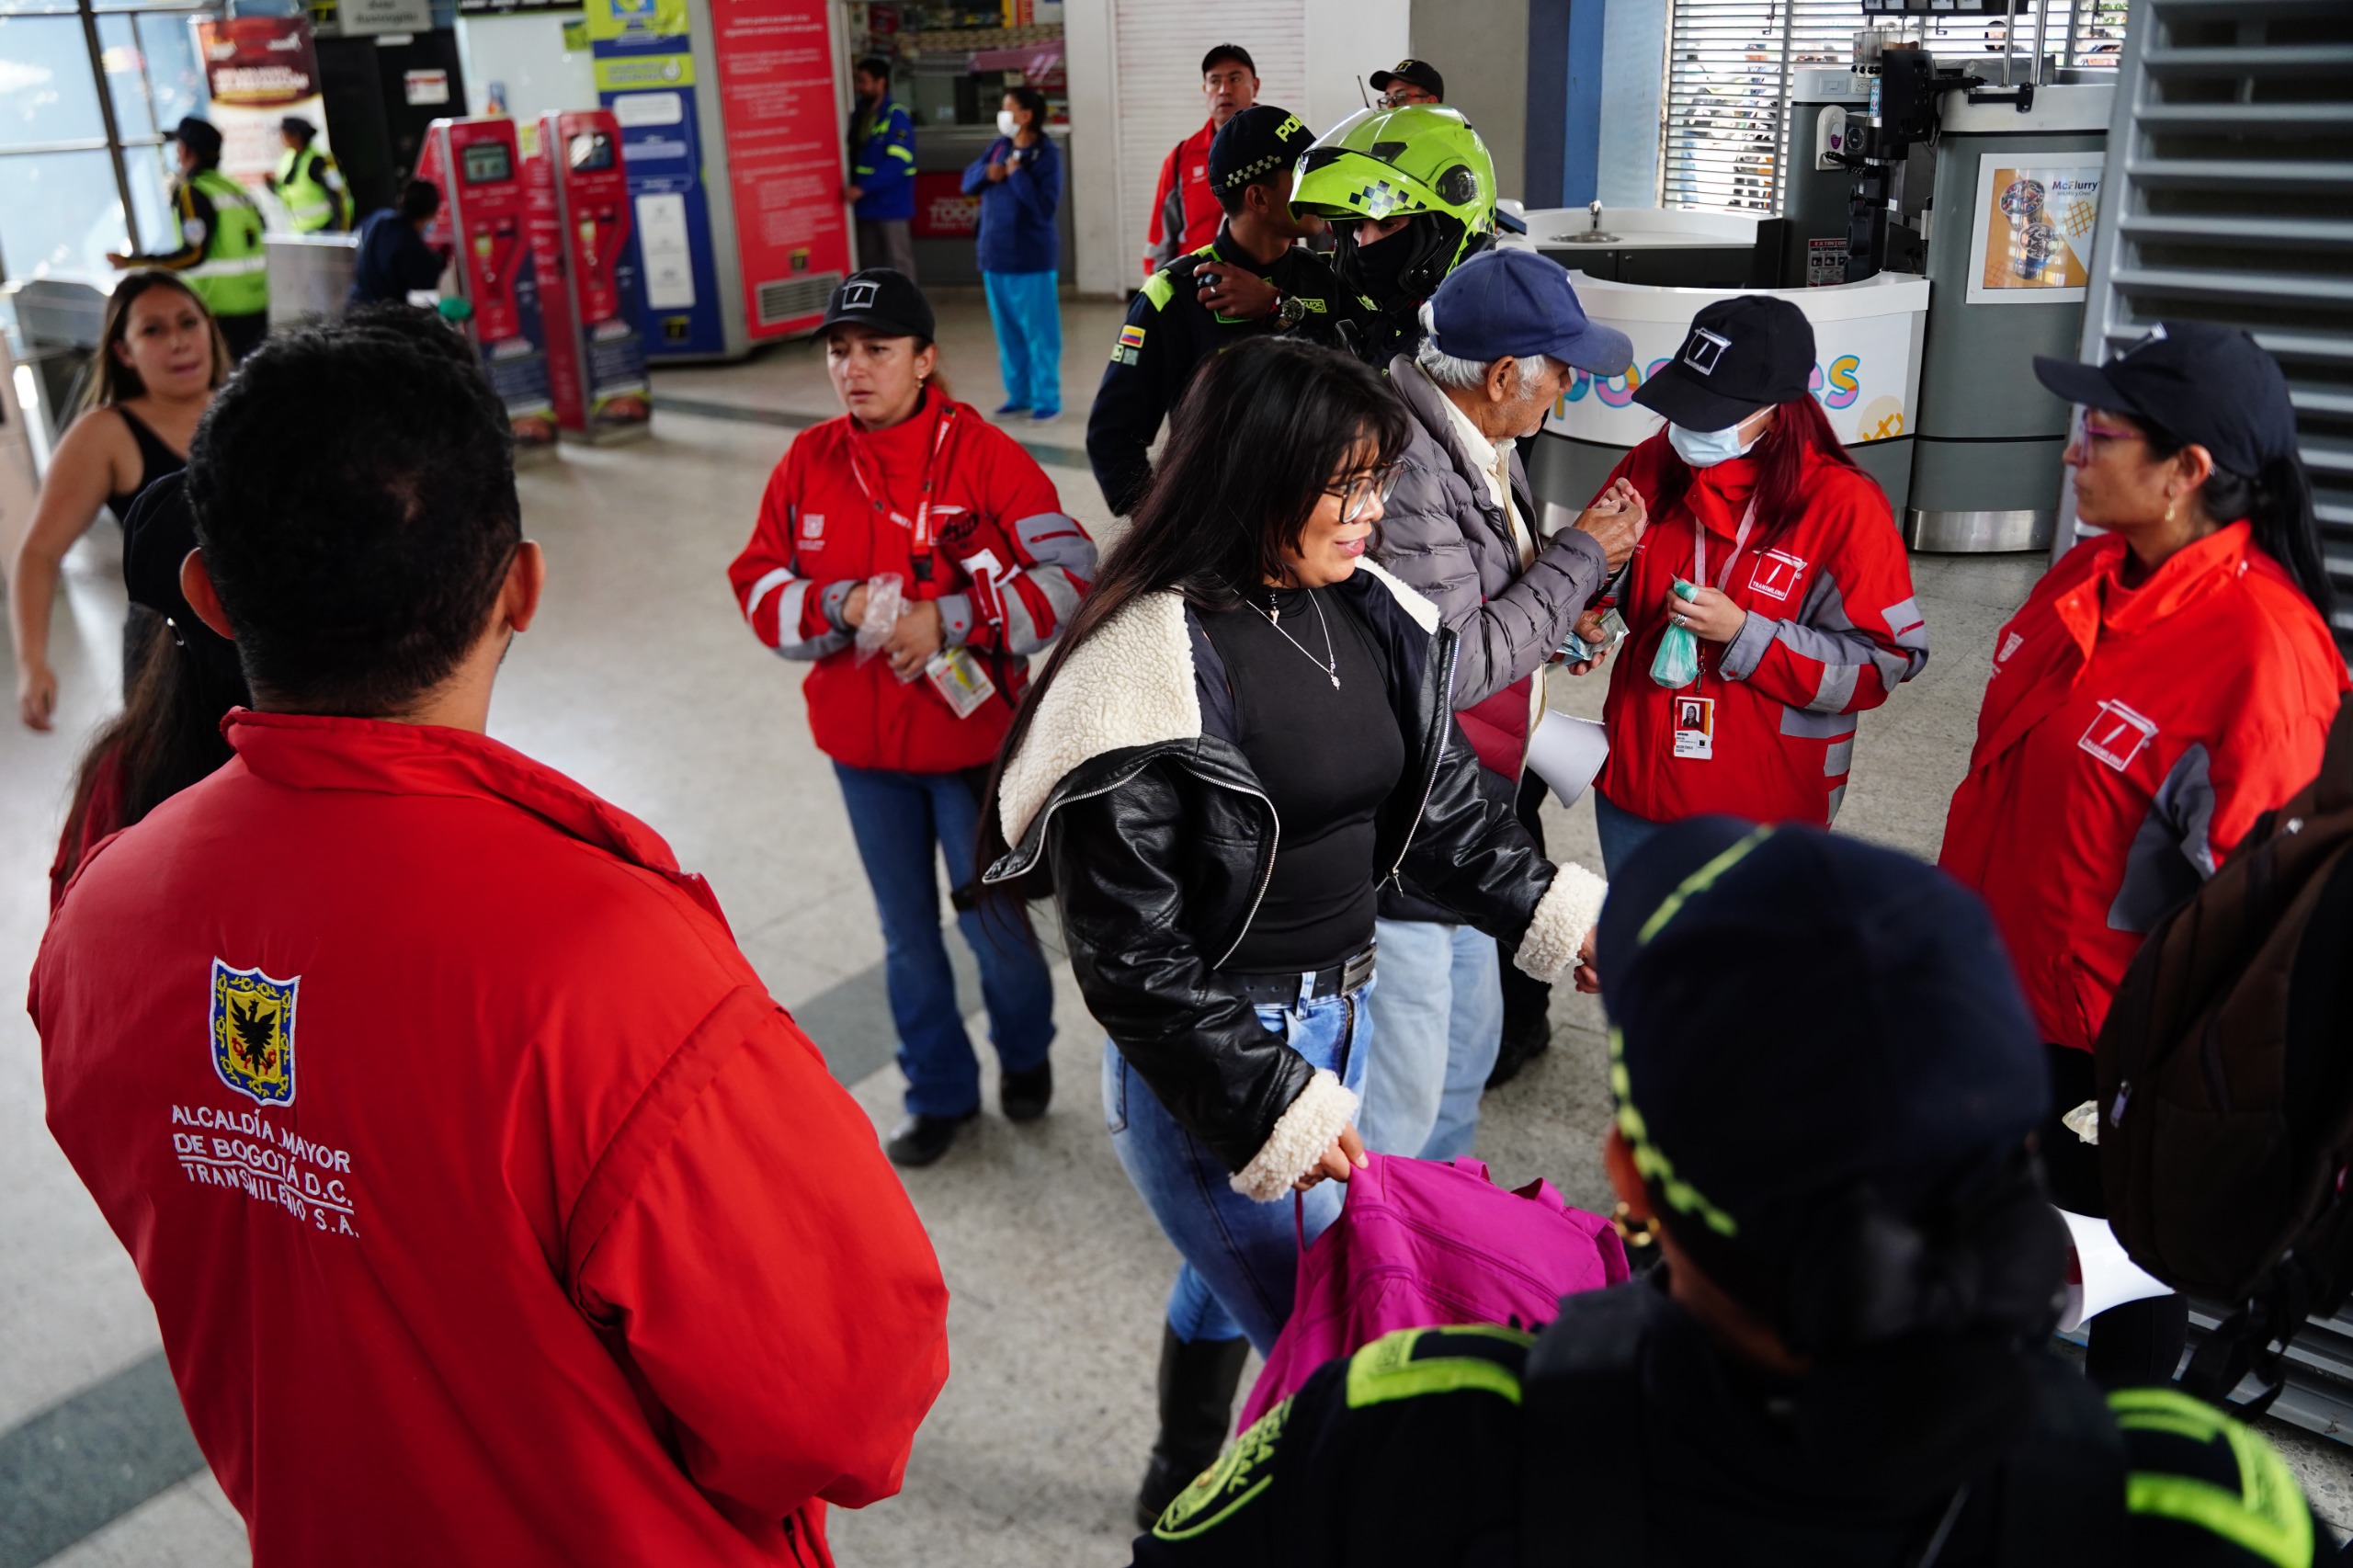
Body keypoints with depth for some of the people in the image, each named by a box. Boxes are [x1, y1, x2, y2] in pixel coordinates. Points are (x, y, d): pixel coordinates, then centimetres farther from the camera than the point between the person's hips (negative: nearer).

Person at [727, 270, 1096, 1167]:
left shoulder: (984, 455, -13)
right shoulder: (807, 463, -1)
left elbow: (1071, 579, -15)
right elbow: (759, 588, 2)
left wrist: (947, 620, -22)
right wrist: (845, 606, -18)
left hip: (973, 734, -3)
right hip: (862, 747, 4)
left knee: (991, 917, 10)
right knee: (907, 932, 15)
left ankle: (1025, 1053, 41)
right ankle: (940, 1092, 35)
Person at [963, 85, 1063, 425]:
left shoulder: (1047, 155, -12)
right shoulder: (999, 147, 8)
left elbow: (1045, 207, -20)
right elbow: (967, 183, 11)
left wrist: (1016, 174, -18)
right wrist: (987, 173, -9)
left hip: (1031, 259, -7)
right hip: (995, 256, 7)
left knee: (1039, 332, 0)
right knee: (1008, 332, 13)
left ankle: (1047, 401, 6)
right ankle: (1019, 395, 24)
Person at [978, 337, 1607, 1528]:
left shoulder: (1369, 615, -3)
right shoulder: (1151, 669, -24)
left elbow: (1442, 803, 11)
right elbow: (1127, 950, -21)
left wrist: (1555, 909, 2)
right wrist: (1273, 1101, -21)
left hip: (1342, 1015, 8)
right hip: (1208, 1060, -7)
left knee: (1238, 1274, 27)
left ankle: (1182, 1489, 53)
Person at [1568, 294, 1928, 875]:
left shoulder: (1844, 506, -16)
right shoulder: (1652, 466, -3)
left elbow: (1883, 662, -17)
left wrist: (1744, 634, -25)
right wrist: (1592, 616, -8)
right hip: (1635, 781, 5)